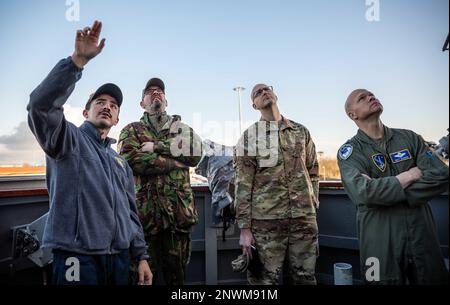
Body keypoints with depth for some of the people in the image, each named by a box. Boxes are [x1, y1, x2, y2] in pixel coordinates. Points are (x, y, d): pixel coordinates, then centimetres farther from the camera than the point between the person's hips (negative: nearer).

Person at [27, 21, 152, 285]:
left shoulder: (121, 162, 18)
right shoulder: (70, 139, 0)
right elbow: (41, 105, -21)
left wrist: (141, 256, 11)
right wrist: (79, 60, -28)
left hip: (119, 257, 6)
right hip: (79, 256, -6)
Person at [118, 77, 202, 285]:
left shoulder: (180, 127, 16)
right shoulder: (132, 131, 10)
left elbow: (195, 152, -5)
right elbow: (132, 160, -11)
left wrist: (156, 146, -10)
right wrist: (175, 160, -9)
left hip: (179, 210, 2)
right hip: (146, 210, -2)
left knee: (176, 272, 10)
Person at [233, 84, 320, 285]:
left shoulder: (301, 132, 12)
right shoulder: (249, 137, 2)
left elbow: (313, 172, 17)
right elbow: (243, 184, -2)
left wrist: (313, 206, 9)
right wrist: (244, 227, -7)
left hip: (304, 218, 3)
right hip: (265, 220, -2)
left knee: (304, 277, 11)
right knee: (266, 279, 5)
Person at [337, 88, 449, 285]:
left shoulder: (409, 138, 7)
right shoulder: (349, 151, -5)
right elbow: (363, 193, -21)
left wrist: (384, 190, -16)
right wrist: (409, 176, -10)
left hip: (423, 234, 4)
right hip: (381, 240, -3)